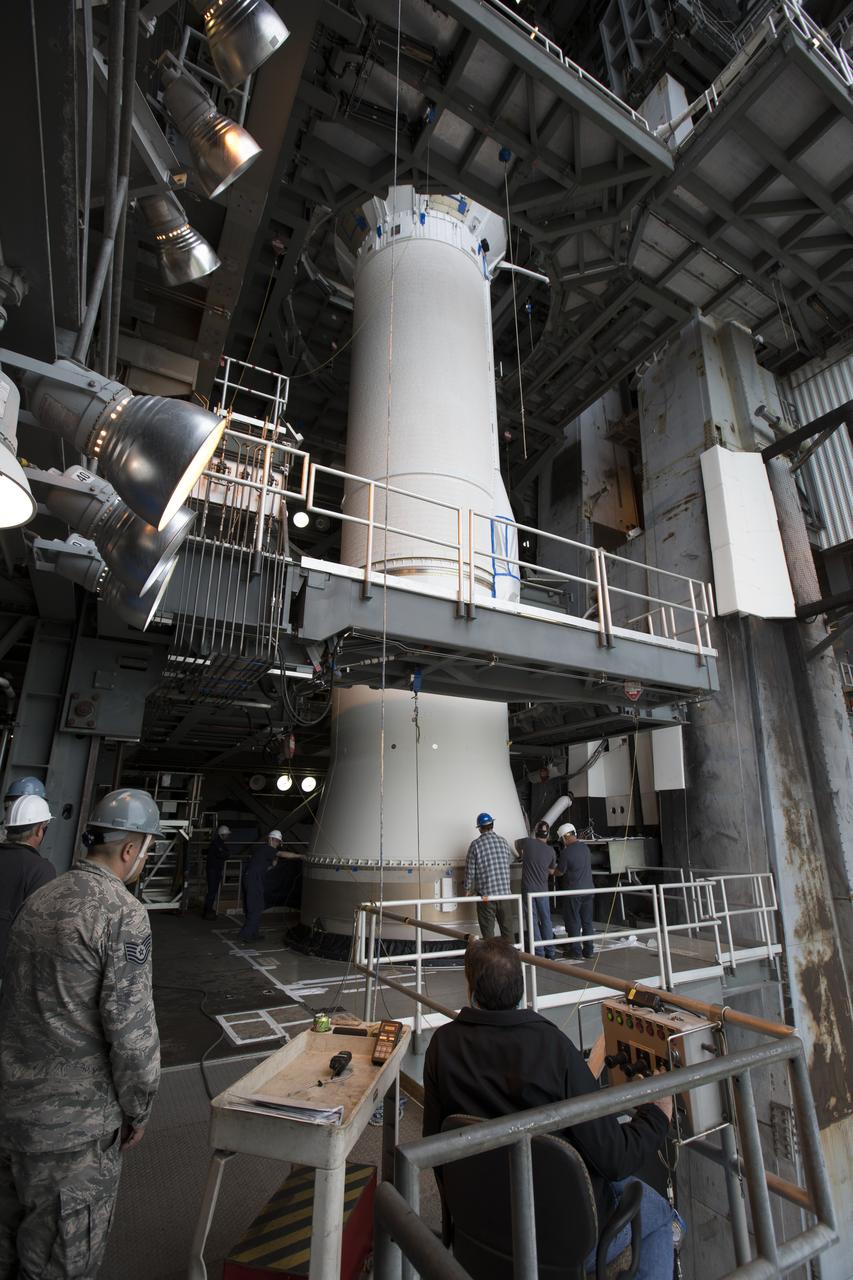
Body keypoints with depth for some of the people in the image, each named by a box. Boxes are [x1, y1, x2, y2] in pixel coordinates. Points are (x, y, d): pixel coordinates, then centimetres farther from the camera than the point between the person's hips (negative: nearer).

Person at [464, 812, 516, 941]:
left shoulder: (475, 844, -8)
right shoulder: (503, 841, 2)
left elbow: (470, 870, -5)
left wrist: (467, 889, 9)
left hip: (485, 895, -3)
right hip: (504, 892, 3)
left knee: (488, 931, 7)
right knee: (508, 928, 13)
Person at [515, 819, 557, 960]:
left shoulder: (528, 842, -8)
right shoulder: (550, 851, -1)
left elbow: (517, 843, 16)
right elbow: (552, 871, 12)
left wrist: (521, 855, 35)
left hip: (528, 889, -2)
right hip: (543, 890, 2)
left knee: (533, 921, 4)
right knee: (546, 920, 14)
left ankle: (539, 953, 6)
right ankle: (550, 952, 19)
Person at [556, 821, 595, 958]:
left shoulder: (566, 852, -18)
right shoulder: (585, 847, 2)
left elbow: (559, 872, -10)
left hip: (572, 893, -6)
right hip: (588, 889, 6)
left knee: (573, 922, 5)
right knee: (587, 921, 14)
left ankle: (576, 951, 10)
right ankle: (589, 950, 19)